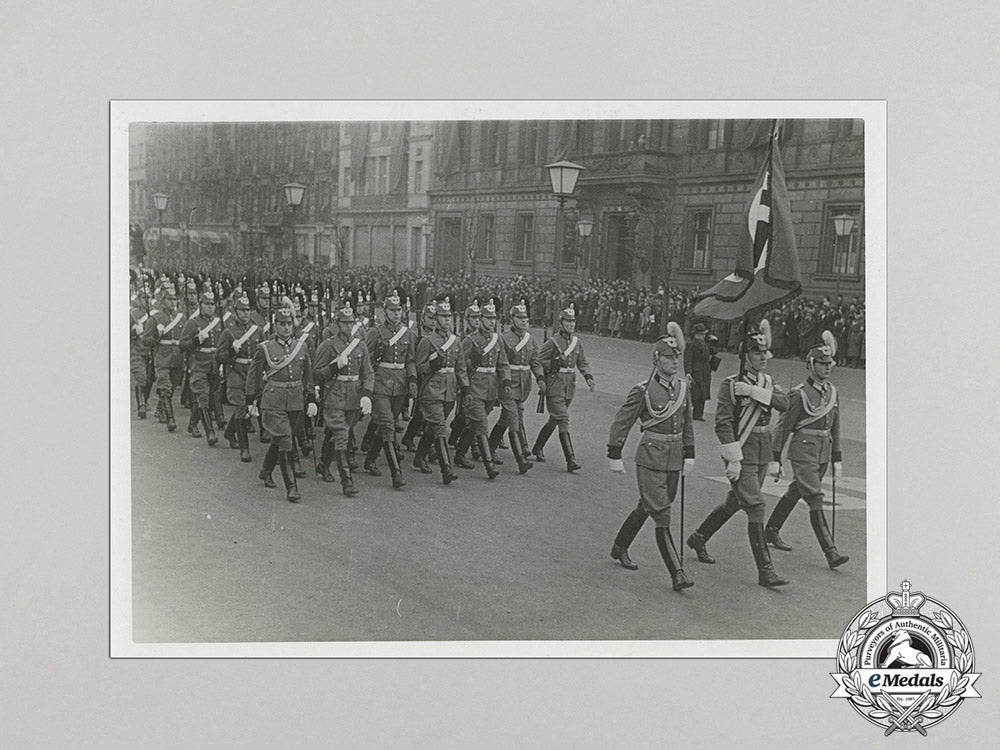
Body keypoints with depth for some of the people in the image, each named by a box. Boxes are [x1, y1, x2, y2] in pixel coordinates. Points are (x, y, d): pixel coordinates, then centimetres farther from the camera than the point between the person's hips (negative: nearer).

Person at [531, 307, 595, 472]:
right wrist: (555, 363, -19)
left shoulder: (577, 342, 9)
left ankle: (538, 448, 37)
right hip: (555, 388, -7)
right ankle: (570, 460, -15)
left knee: (554, 420, 18)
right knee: (563, 421, -12)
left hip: (570, 388, 7)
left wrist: (588, 377, 0)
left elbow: (583, 362, 16)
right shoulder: (552, 342, -10)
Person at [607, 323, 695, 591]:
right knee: (662, 516, -7)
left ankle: (619, 548, 38)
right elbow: (621, 423, -6)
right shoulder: (643, 390, -13)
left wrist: (689, 455, 14)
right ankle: (677, 573, -7)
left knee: (646, 507, 19)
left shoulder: (683, 387, 5)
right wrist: (615, 456, -6)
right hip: (651, 459, -7)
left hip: (674, 459, 7)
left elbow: (687, 423, 17)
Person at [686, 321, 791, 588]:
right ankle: (765, 571, -8)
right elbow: (723, 424, -16)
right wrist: (733, 460, -21)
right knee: (755, 508, -11)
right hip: (742, 454, -7)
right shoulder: (730, 385, -11)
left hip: (762, 456, 7)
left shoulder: (767, 382, 9)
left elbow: (784, 404, -10)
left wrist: (754, 391, -22)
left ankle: (698, 539, 39)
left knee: (733, 503, 19)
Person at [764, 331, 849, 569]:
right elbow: (784, 426, -8)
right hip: (803, 453, -7)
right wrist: (775, 459, -8)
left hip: (823, 454, 7)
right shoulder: (799, 394, -12)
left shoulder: (832, 392, 8)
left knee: (794, 493, 20)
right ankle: (830, 553, -15)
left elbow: (835, 427, 16)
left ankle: (771, 531, 38)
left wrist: (837, 458, 16)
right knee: (815, 500, -11)